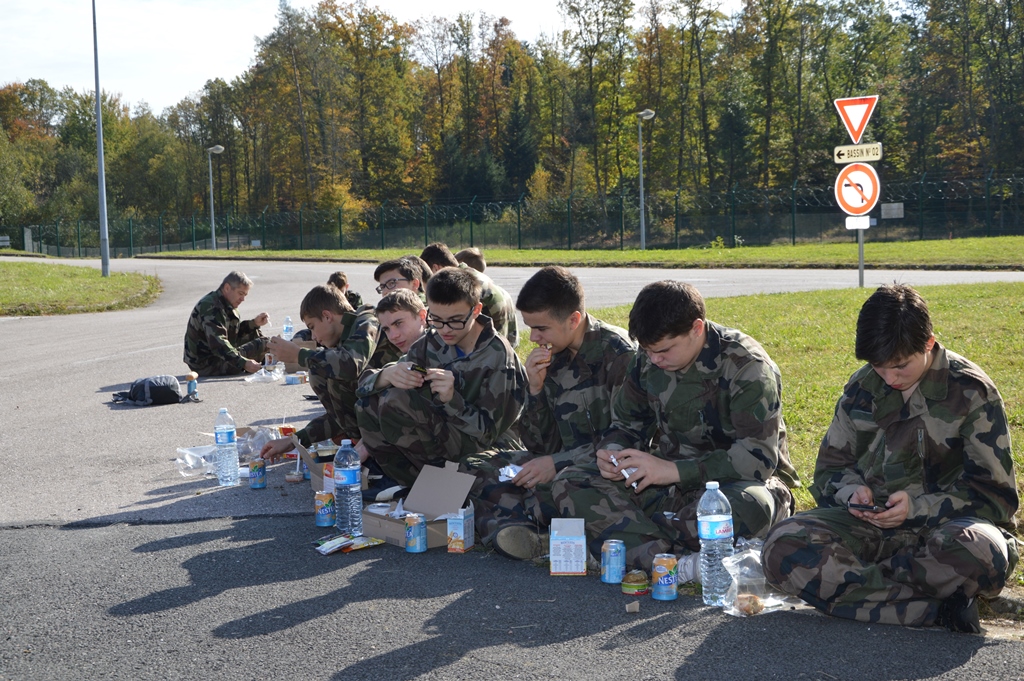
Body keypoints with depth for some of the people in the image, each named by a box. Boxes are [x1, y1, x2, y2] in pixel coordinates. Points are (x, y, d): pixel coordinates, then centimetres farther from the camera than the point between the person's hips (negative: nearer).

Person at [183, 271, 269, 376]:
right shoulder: (211, 308, -23)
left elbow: (235, 332, 22)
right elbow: (218, 345, -34)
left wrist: (254, 323, 6)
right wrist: (243, 363, -42)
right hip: (207, 365, -11)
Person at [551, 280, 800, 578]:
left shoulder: (745, 366, -17)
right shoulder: (648, 361, 1)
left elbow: (758, 458, -24)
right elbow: (626, 425, 14)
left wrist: (673, 471, -28)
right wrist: (611, 453, -11)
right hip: (672, 482, 6)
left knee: (749, 507, -44)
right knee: (570, 483, -15)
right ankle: (679, 562, -34)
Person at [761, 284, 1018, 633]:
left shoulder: (971, 391, -3)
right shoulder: (862, 387, 8)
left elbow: (996, 493, -3)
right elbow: (830, 466, 17)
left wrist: (918, 507, -17)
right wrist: (851, 491, -8)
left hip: (942, 523, -3)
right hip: (870, 524, 4)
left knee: (977, 554, -42)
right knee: (782, 546, -28)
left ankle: (847, 577, -21)